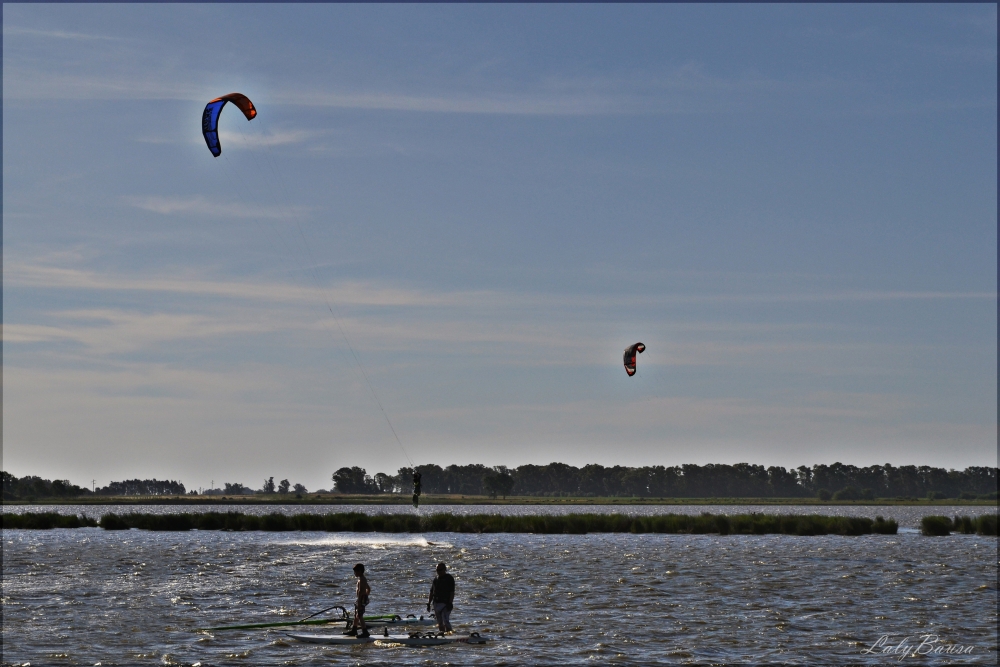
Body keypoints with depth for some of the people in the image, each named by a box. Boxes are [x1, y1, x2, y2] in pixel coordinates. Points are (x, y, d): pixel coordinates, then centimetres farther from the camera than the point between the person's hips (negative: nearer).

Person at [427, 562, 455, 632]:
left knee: (446, 621, -17)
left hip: (445, 603, -6)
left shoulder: (449, 578, -4)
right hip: (436, 603, 6)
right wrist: (429, 603, 14)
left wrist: (450, 603, -18)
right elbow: (432, 592, 19)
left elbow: (452, 592, -9)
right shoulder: (436, 579, 14)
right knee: (440, 623, 9)